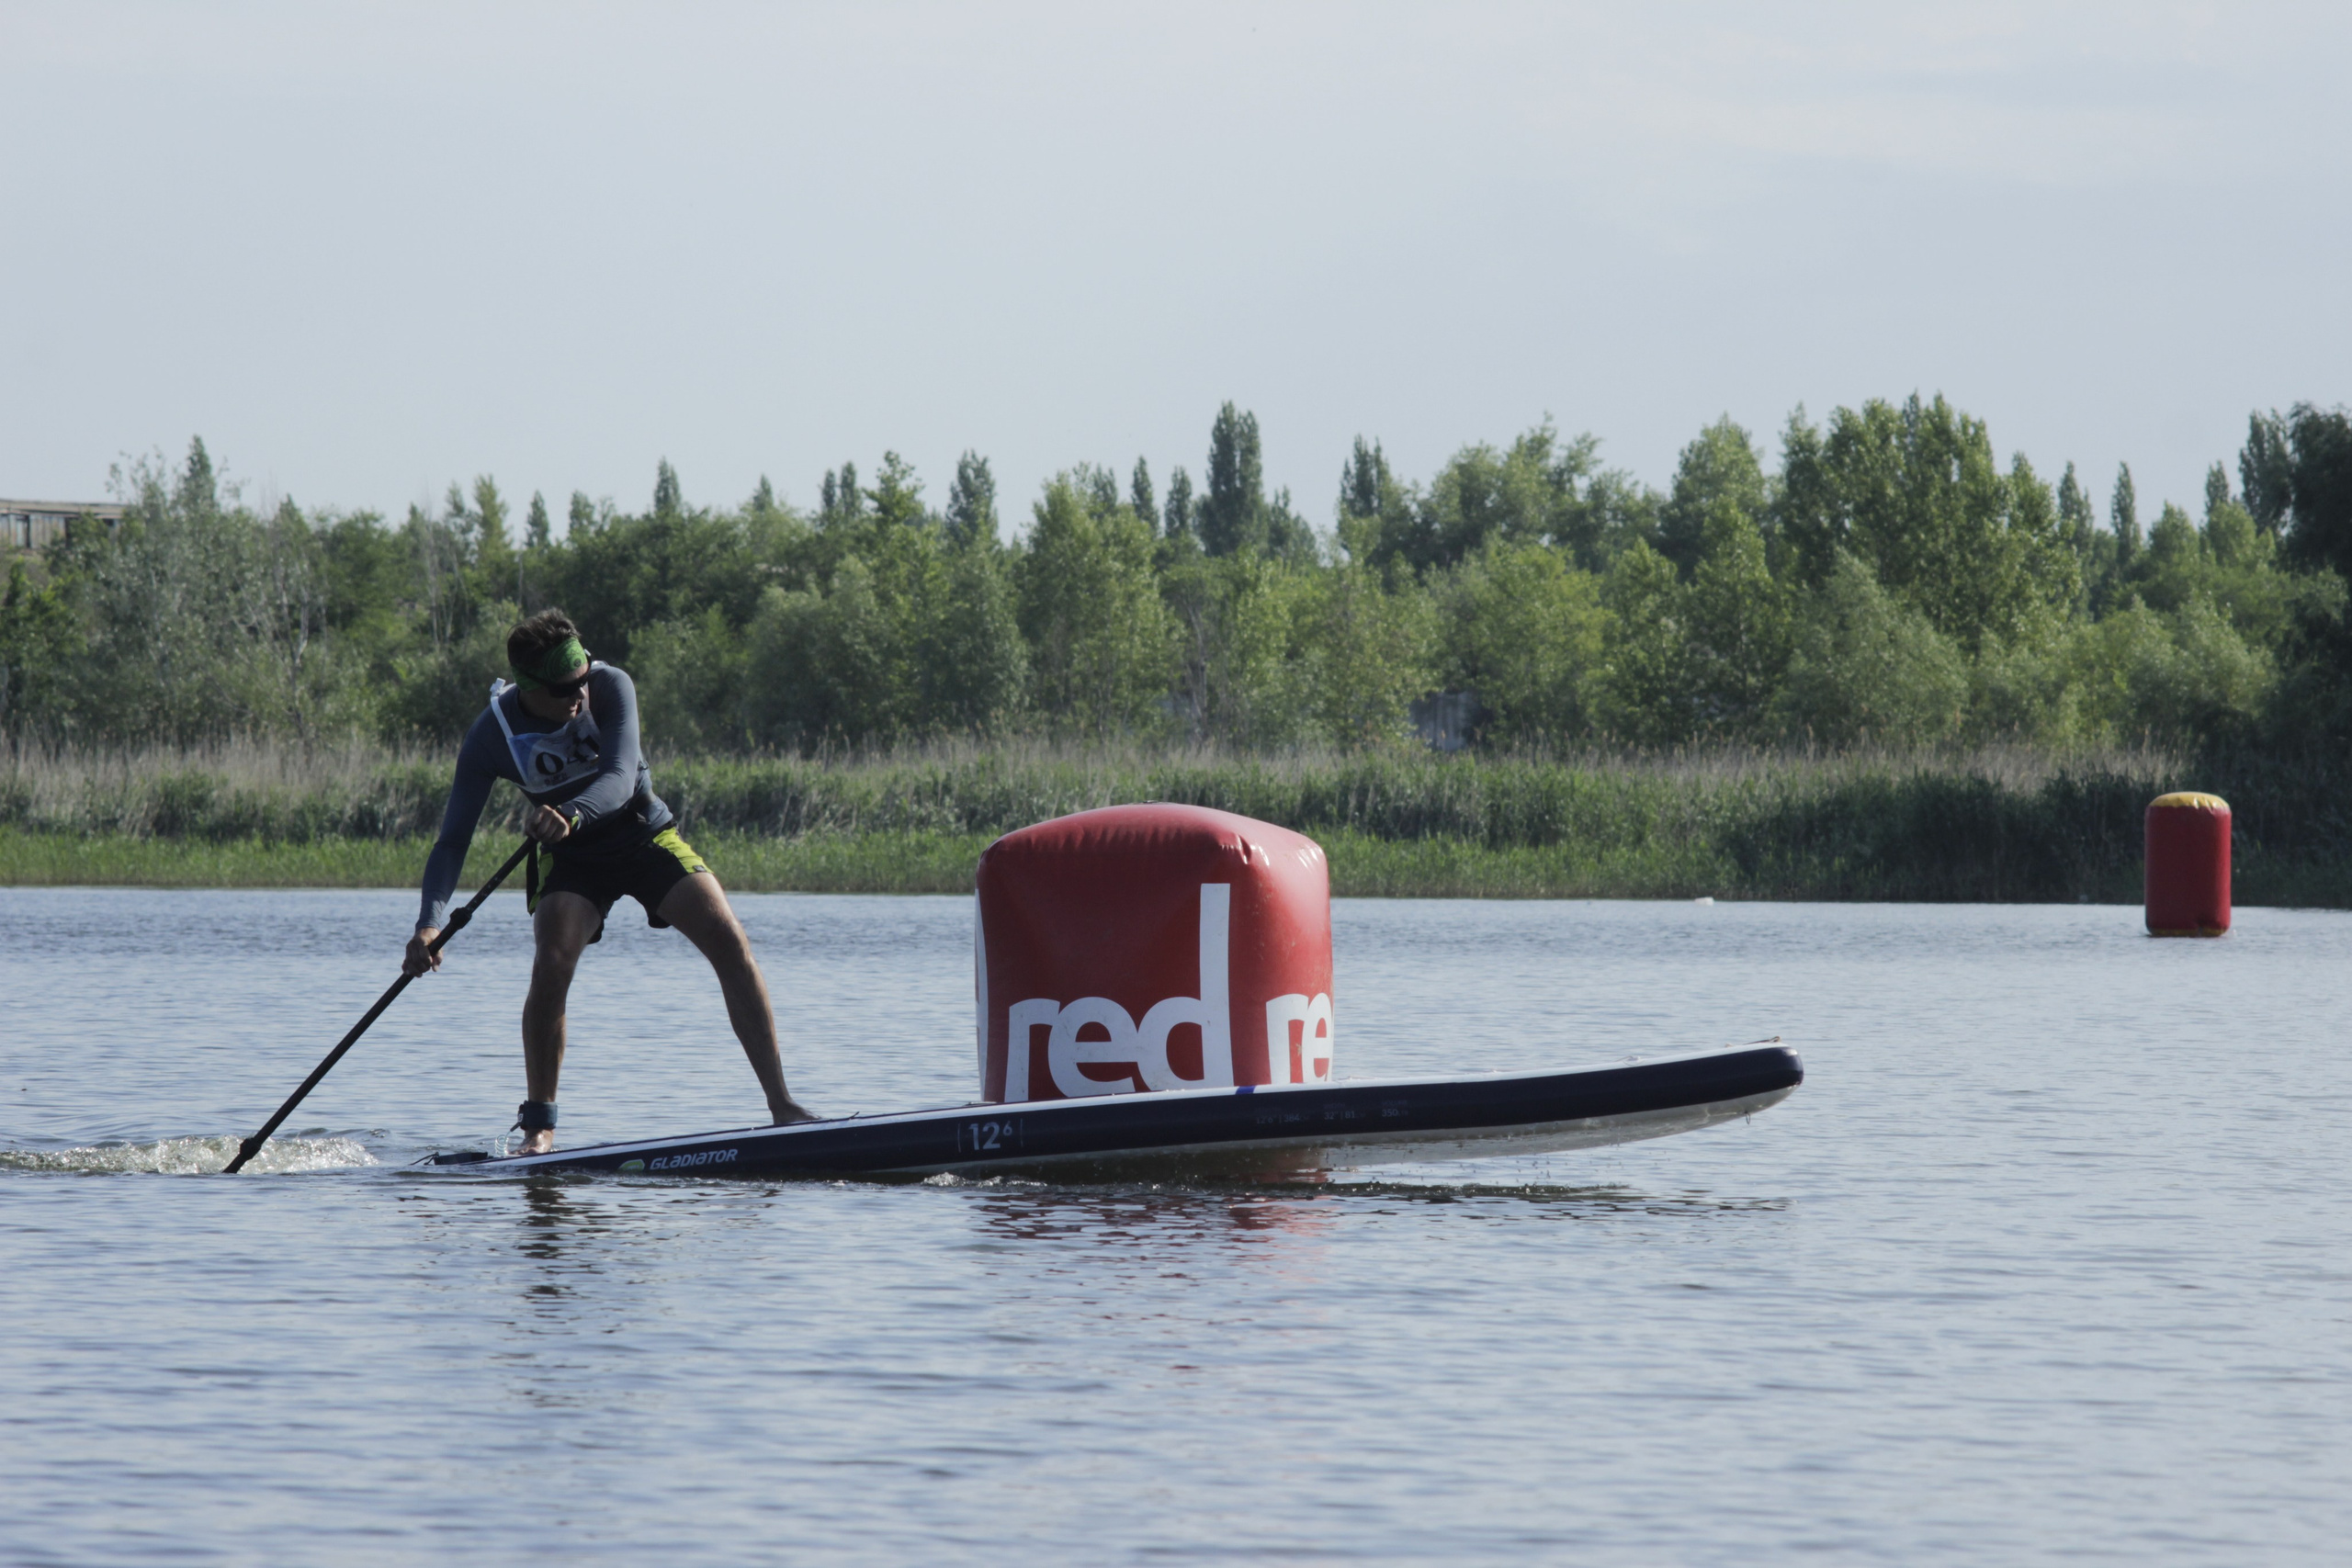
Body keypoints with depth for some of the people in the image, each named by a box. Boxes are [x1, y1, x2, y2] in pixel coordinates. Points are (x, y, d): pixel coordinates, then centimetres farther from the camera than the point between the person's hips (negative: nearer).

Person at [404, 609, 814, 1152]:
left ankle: (781, 1103, -14)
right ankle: (538, 1125, -14)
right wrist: (429, 922, -33)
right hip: (571, 859, -1)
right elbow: (452, 840, -18)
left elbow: (620, 777, -33)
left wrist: (571, 816, -55)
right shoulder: (492, 736, -19)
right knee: (552, 964, -26)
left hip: (644, 832, 1)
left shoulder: (610, 688, -21)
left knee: (729, 940, -16)